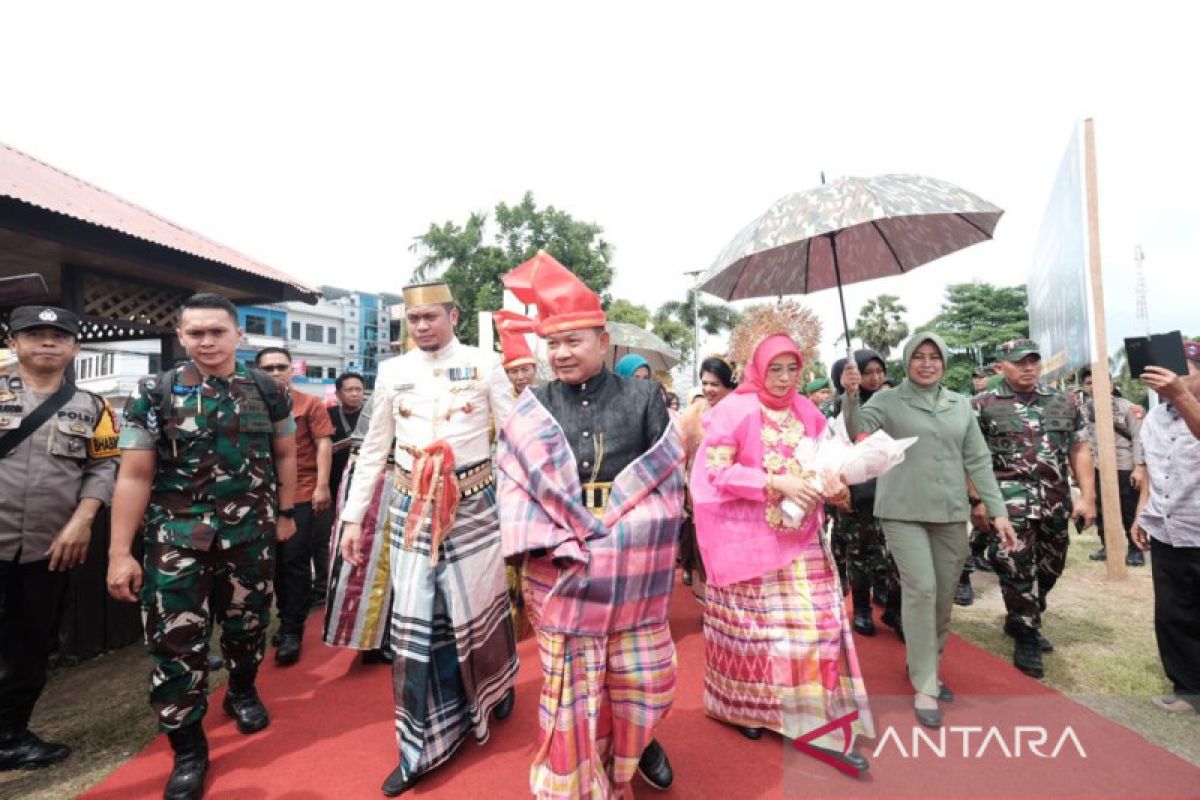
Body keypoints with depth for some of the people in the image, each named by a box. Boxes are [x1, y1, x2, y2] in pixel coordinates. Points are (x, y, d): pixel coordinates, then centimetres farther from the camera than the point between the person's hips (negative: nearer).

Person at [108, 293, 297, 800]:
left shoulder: (268, 391, -1)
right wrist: (120, 553, -8)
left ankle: (242, 691, 45)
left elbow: (285, 454, 10)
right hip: (177, 535, -1)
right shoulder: (154, 394, -6)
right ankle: (187, 748, 19)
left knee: (247, 623, 16)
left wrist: (285, 513, 10)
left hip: (251, 532, 2)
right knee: (176, 640, 0)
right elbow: (134, 476, -6)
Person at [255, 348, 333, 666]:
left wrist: (322, 486, -12)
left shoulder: (310, 404, -2)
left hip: (303, 494, -4)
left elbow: (324, 445, -5)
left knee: (295, 561, -1)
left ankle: (292, 632, 8)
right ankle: (287, 622, 28)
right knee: (277, 562, 13)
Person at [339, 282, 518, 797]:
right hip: (411, 509, 3)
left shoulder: (485, 365, -4)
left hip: (473, 504, -2)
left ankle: (496, 685, 44)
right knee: (413, 622, 7)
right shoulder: (392, 372, 4)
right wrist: (353, 517, 7)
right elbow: (373, 449, 9)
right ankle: (422, 745, 23)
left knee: (478, 607, 11)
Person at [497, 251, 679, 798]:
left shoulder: (642, 396, -1)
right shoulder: (533, 410, 1)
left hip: (632, 564, 0)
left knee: (643, 674, 14)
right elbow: (514, 484, 1)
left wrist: (640, 534, -6)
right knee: (569, 681, 10)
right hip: (560, 566, 0)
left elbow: (667, 473, 2)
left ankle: (638, 741, 47)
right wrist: (542, 543, -10)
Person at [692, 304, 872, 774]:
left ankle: (820, 723, 15)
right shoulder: (735, 410, -11)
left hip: (801, 537, 5)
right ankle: (746, 708, 31)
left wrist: (832, 484, -8)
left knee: (815, 623, 4)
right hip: (750, 539, -5)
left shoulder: (805, 411, 6)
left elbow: (819, 466, 15)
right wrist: (776, 484, -22)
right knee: (755, 625, 10)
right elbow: (715, 471, -15)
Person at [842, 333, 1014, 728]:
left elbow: (978, 461, 10)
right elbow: (856, 434, -18)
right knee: (921, 589, -10)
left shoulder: (961, 404, 11)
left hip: (950, 512, 4)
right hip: (904, 511, -4)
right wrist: (850, 396, -34)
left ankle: (926, 665, 32)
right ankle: (924, 686, 3)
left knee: (945, 594, 10)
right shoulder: (887, 400, -1)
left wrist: (998, 511, 5)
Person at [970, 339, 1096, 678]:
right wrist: (977, 500, -9)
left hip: (1056, 503, 5)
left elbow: (1079, 451, 11)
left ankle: (1019, 622, 36)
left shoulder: (1064, 403, 10)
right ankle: (1027, 637, 13)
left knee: (1049, 568, 16)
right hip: (1009, 503, -5)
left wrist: (1087, 497, 3)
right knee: (1017, 570, -4)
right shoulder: (982, 405, -3)